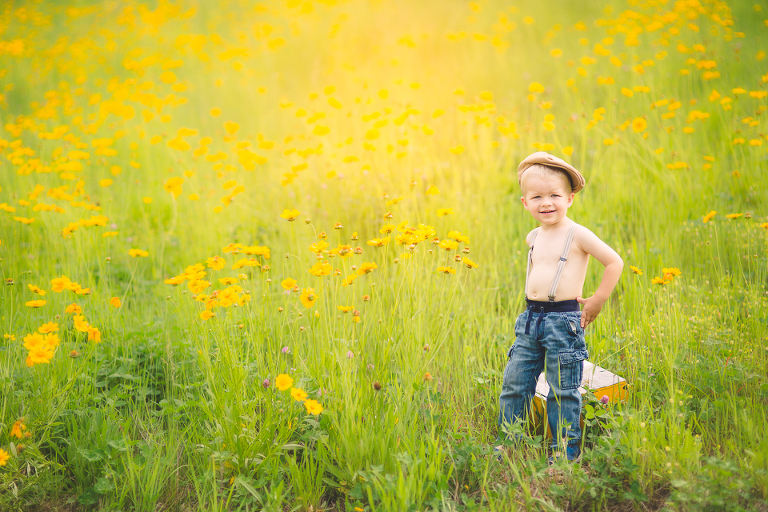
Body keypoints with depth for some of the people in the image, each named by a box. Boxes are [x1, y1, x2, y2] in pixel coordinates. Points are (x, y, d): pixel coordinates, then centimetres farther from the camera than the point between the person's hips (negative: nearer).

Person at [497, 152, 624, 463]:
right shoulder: (533, 238, 11)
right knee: (515, 383, 8)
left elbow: (615, 262, -8)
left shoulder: (577, 234, -9)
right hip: (530, 319, 6)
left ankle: (566, 448, 14)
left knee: (563, 390, 1)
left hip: (563, 321, -6)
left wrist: (597, 301, -8)